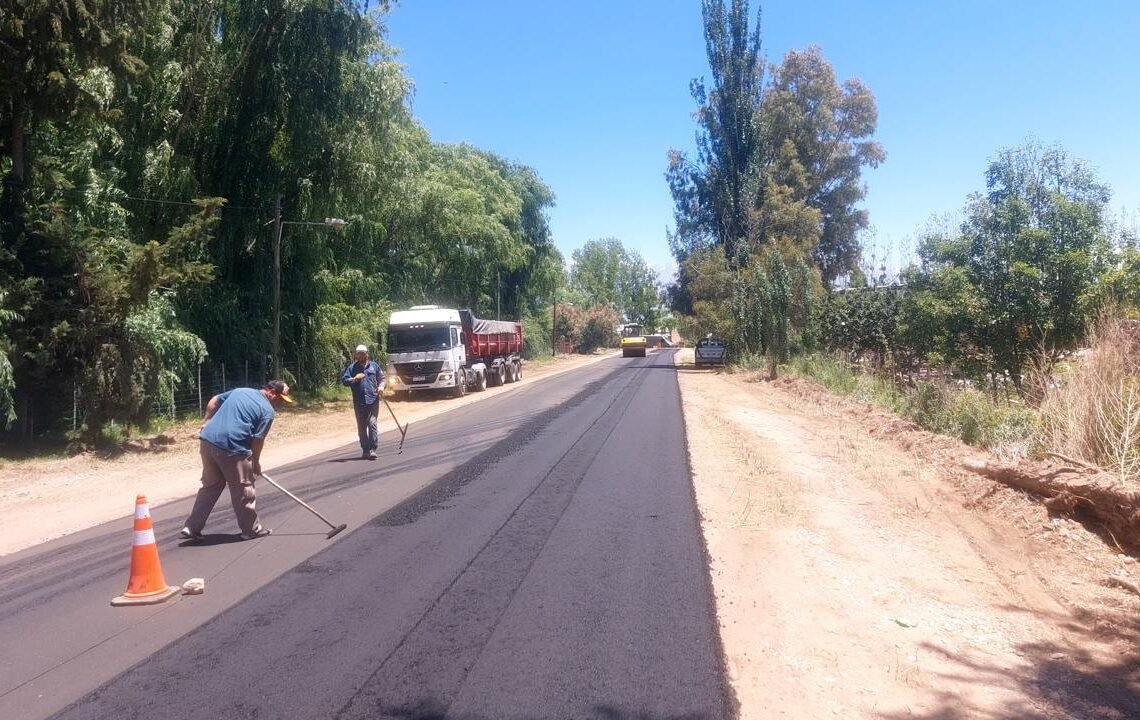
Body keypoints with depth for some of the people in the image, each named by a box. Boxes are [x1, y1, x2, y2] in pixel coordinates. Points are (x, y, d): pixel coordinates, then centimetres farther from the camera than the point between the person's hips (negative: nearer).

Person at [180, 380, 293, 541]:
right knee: (243, 490, 7)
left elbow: (214, 401, 23)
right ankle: (252, 529, 17)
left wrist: (206, 422, 30)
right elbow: (258, 440, -5)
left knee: (209, 486, 20)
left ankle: (192, 527, 20)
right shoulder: (268, 410, -3)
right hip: (232, 448, -7)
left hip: (208, 440, 8)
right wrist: (256, 463, 8)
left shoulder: (241, 390, 19)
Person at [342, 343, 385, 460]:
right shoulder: (352, 368, 10)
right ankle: (365, 449, 18)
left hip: (373, 401, -1)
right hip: (359, 402, 1)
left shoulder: (374, 366, 13)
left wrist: (381, 386, -5)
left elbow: (382, 378, 15)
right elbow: (344, 380, 4)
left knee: (372, 424, -12)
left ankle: (373, 449, -12)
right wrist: (354, 379, -14)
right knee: (361, 427, 7)